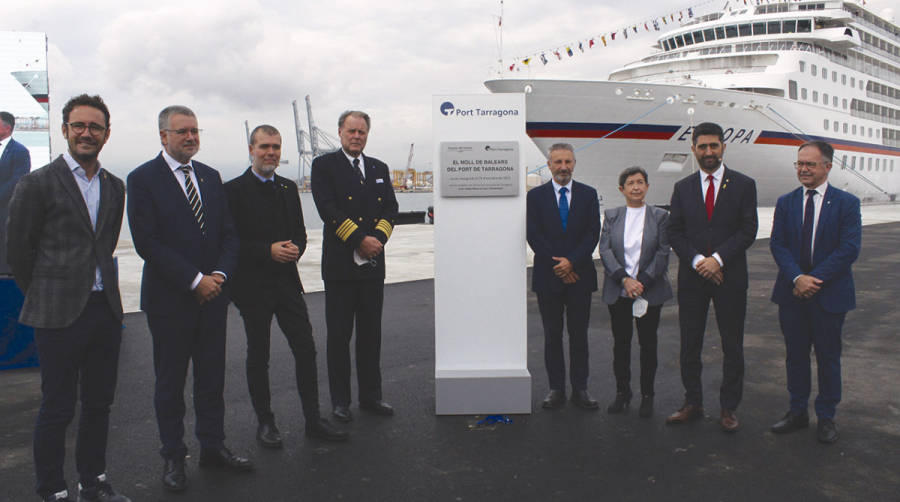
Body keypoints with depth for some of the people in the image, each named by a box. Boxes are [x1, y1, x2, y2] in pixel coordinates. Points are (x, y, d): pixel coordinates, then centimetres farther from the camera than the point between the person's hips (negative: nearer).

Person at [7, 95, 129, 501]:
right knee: (57, 408, 4)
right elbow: (17, 251, -2)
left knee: (99, 404, 15)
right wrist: (44, 297, 5)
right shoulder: (37, 184, -7)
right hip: (59, 315, -5)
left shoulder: (115, 187, 10)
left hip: (105, 310, 5)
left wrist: (99, 288, 13)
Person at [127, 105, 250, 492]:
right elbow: (147, 242, -14)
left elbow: (229, 233, 9)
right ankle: (173, 457, 22)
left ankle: (213, 447, 26)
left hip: (212, 294, 5)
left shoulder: (210, 177, 10)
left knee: (212, 377, 12)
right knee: (170, 383, 8)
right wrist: (195, 280, -16)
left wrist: (220, 275, -8)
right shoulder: (143, 179, -6)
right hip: (169, 300, -4)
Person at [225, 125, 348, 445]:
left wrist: (296, 248, -7)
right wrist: (268, 251, -19)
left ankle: (313, 420, 16)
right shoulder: (234, 190, -6)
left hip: (287, 281, 5)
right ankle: (265, 423, 21)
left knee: (306, 349, 4)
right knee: (258, 355, 8)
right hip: (253, 285, -5)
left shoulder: (288, 188, 12)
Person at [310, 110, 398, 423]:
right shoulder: (324, 165, 0)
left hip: (373, 263, 5)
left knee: (371, 333, 11)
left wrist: (378, 239, -10)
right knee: (339, 335, 3)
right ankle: (340, 401, 15)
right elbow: (327, 209, -12)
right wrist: (360, 240, -18)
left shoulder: (379, 168, 15)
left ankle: (371, 396, 23)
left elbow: (391, 209, 8)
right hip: (340, 264, -4)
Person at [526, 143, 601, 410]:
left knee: (579, 335, 7)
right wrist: (558, 265, -10)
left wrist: (571, 262, -13)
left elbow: (593, 233, -1)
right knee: (552, 336, 6)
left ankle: (580, 389, 16)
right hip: (548, 277, 0)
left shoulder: (588, 194, 6)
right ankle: (556, 389, 14)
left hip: (579, 275, 1)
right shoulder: (535, 196, 4)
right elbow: (533, 235, -3)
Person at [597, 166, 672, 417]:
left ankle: (647, 395, 19)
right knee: (620, 342, 7)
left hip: (650, 291, -1)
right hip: (617, 291, 1)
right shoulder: (611, 216, 6)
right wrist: (624, 279, -16)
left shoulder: (660, 216, 2)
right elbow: (605, 250, -4)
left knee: (648, 342, 6)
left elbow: (663, 253, -4)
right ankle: (622, 392, 21)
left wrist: (643, 282, -14)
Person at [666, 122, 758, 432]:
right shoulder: (682, 188, 9)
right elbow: (675, 233, 4)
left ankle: (728, 409, 18)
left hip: (730, 277, -2)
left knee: (732, 347, 5)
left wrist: (718, 259, -16)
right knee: (689, 345, 7)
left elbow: (748, 230, -5)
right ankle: (693, 404, 21)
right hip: (691, 278, 2)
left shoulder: (743, 185, 2)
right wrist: (698, 261, -11)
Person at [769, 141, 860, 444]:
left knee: (828, 357, 7)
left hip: (829, 294, -3)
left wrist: (814, 279, -17)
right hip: (792, 293, 3)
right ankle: (797, 412, 25)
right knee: (795, 354, 11)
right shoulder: (786, 202, 6)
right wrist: (797, 278, -16)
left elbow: (849, 249, -11)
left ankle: (826, 417, 22)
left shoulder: (846, 203, -3)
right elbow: (777, 244, -1)